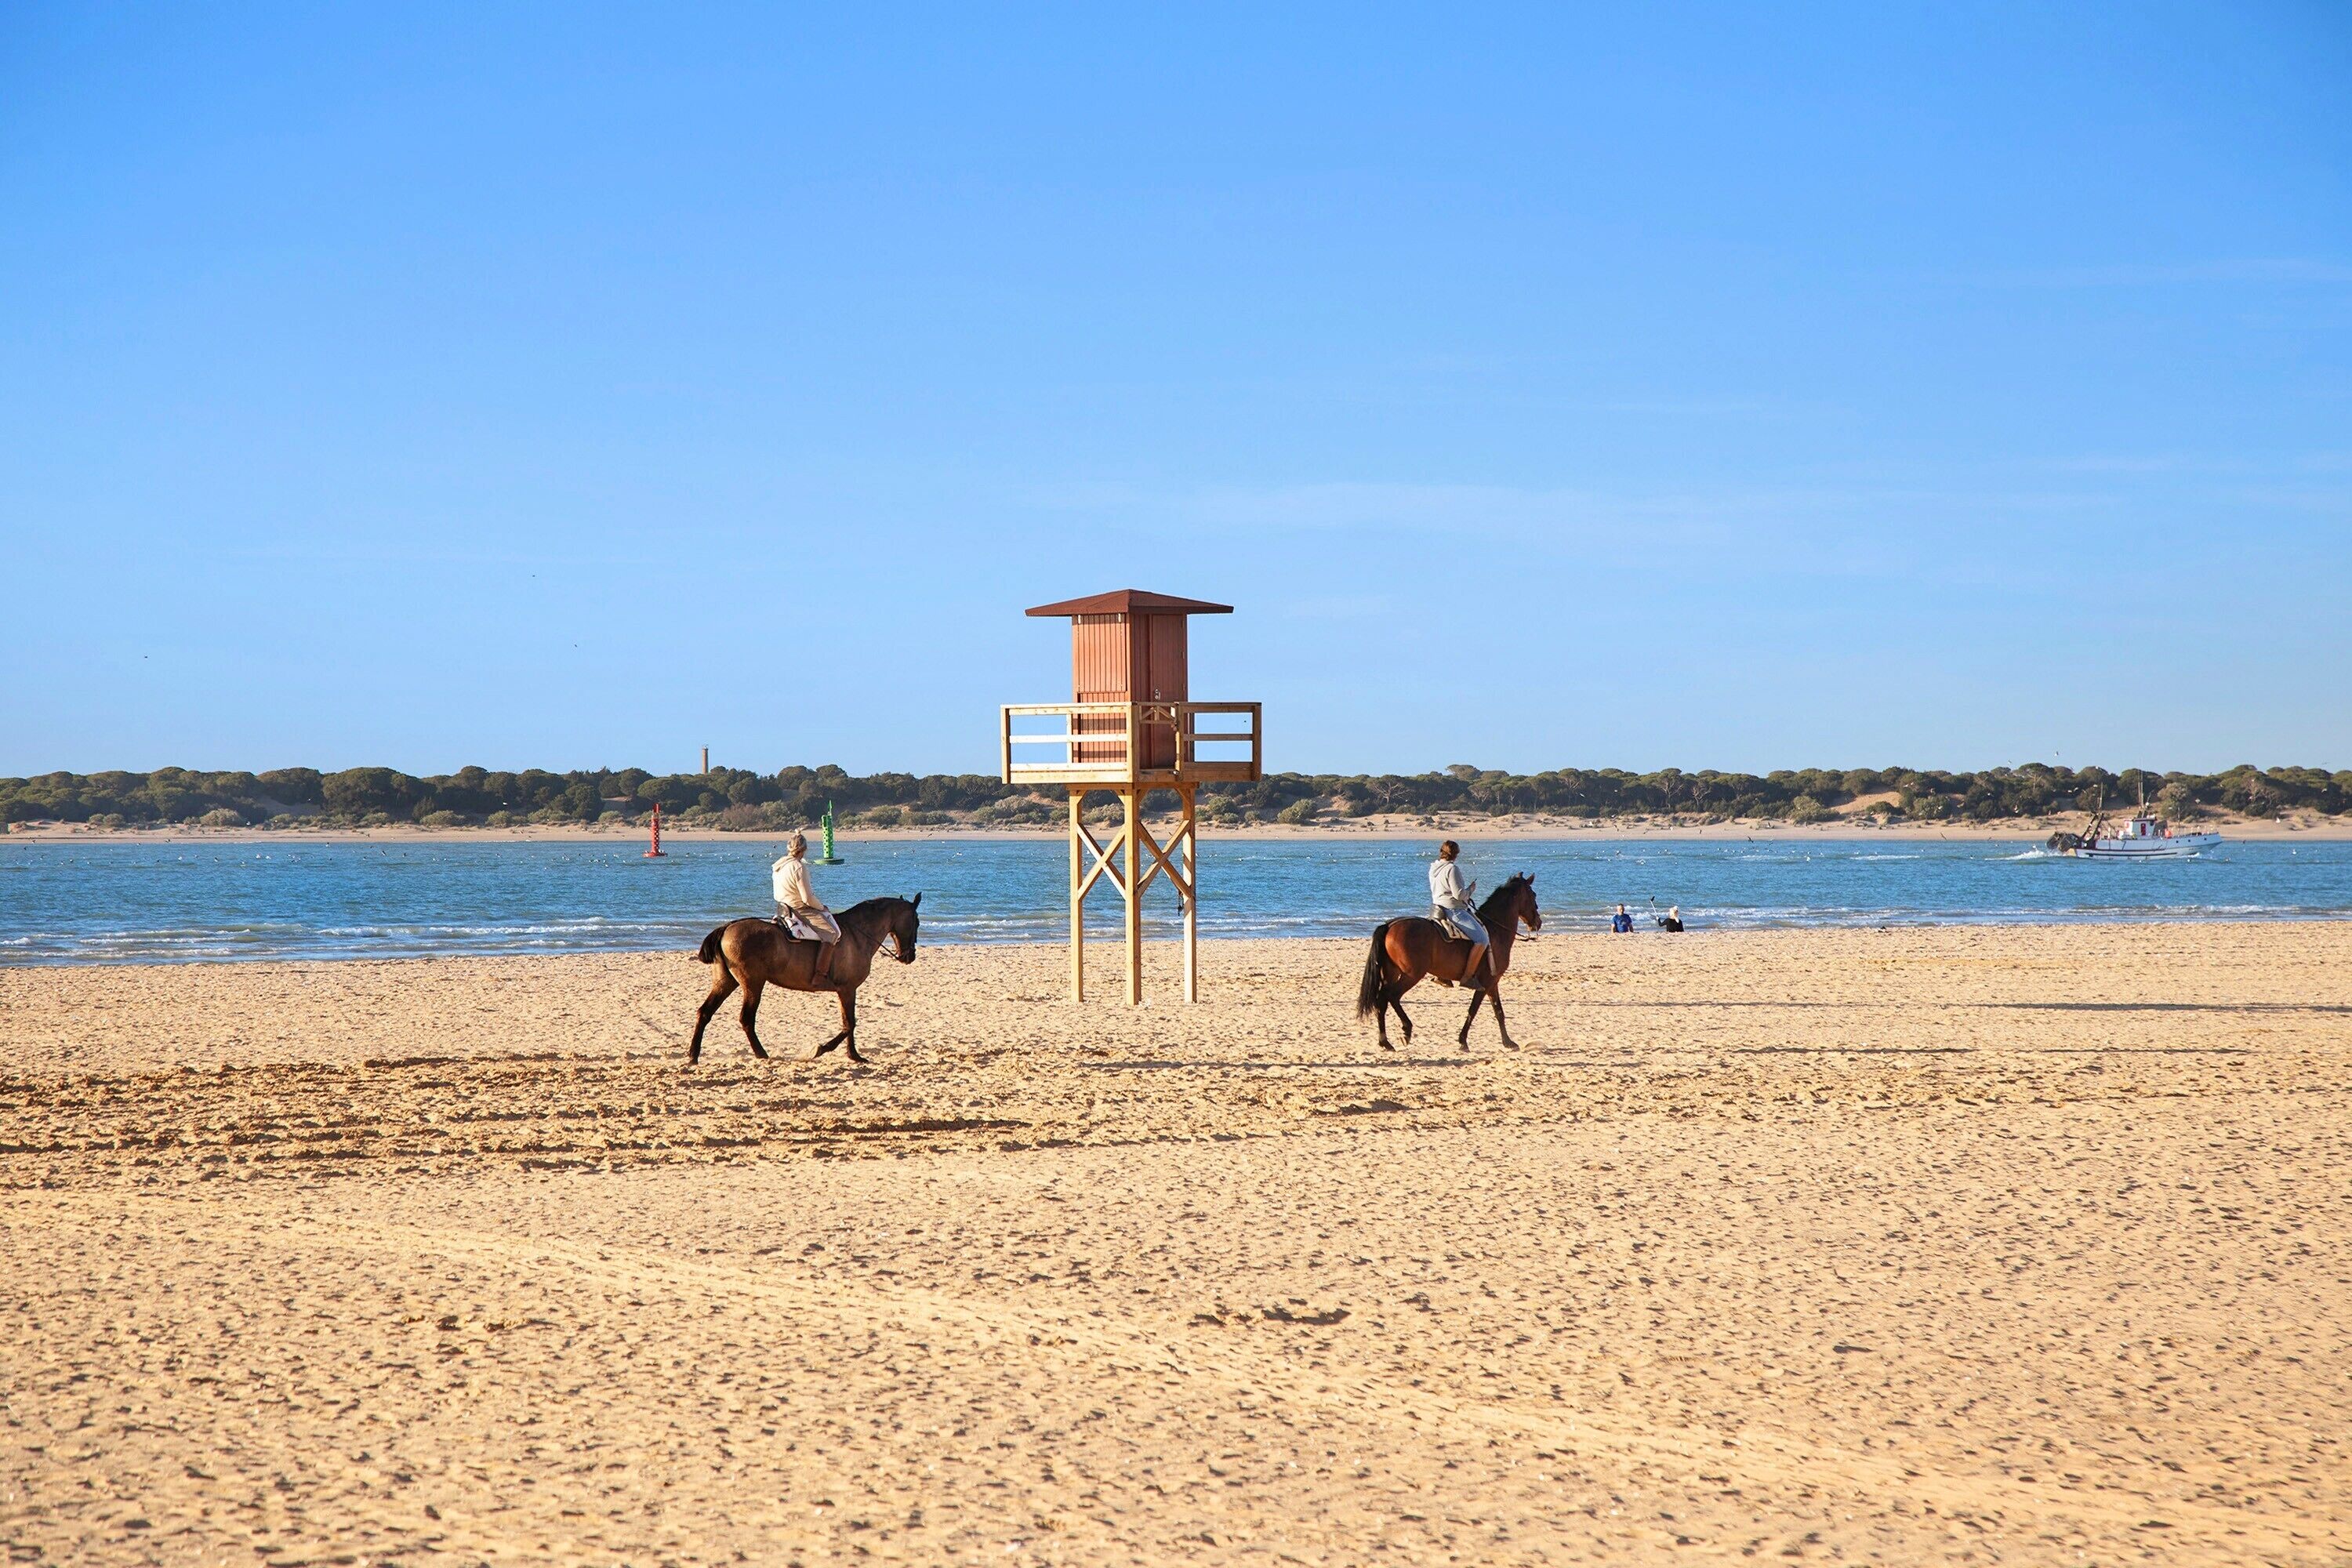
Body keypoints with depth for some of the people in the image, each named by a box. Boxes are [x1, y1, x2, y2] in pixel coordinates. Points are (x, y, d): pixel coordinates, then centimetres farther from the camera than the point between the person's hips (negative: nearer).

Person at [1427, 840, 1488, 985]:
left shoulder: (1433, 869, 12)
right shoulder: (1452, 869, -16)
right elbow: (1459, 894, -21)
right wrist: (1471, 889, -1)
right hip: (1454, 911, -10)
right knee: (1481, 939, -15)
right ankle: (1468, 976, -20)